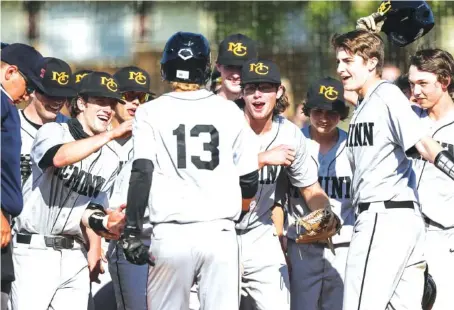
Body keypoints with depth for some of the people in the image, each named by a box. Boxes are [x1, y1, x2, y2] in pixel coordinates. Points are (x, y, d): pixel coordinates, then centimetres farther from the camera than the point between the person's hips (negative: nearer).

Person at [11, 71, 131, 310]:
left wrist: (102, 223, -16)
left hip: (75, 256, 6)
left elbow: (87, 210, 8)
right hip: (34, 252, -5)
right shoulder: (52, 132, -3)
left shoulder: (110, 160, 11)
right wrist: (112, 134, -28)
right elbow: (60, 157, -27)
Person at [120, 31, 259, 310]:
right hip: (220, 233, 1)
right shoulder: (230, 112, 8)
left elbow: (142, 173, -7)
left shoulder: (151, 112, 2)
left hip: (172, 235, -1)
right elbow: (249, 181, 11)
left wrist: (132, 231, -7)